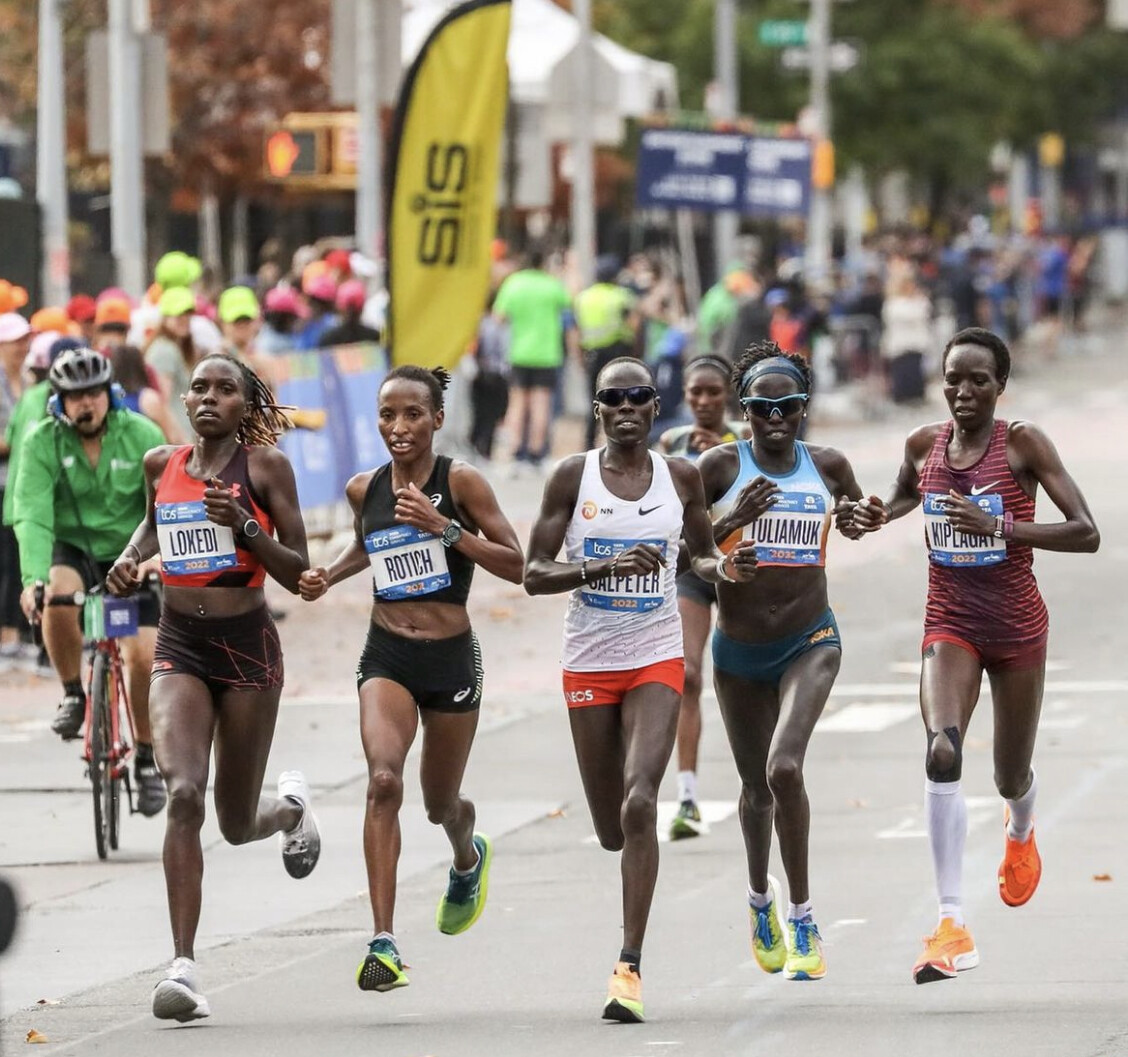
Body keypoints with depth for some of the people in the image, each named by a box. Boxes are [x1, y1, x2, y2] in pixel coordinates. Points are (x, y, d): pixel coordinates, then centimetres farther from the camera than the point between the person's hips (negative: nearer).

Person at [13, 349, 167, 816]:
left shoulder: (142, 436, -14)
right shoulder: (41, 442, -15)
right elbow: (32, 516, -24)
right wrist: (33, 579, -39)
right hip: (71, 549, 0)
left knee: (143, 655, -13)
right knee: (58, 594, -34)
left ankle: (147, 756, 9)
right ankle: (73, 693, -10)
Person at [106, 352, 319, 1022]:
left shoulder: (265, 466, -4)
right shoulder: (162, 465, 6)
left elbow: (299, 575, -5)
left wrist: (244, 523, -19)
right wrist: (130, 559, 8)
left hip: (248, 646, -2)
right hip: (179, 646, 2)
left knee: (237, 824, 8)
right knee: (183, 795, -19)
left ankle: (291, 808, 48)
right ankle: (184, 967, -21)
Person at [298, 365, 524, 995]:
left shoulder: (460, 482, -8)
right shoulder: (365, 490, 4)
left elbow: (515, 564, -10)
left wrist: (445, 528, -21)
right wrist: (327, 577, 7)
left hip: (451, 658, -2)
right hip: (386, 656, 2)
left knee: (440, 804, 15)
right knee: (384, 779, -23)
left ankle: (469, 858, 55)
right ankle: (384, 943, -26)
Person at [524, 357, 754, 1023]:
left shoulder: (681, 477, 1)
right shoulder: (574, 477, -3)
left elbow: (701, 555, 17)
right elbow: (534, 574, -5)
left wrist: (722, 567, -7)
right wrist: (604, 567, -21)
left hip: (657, 662, -1)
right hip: (590, 664, 1)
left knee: (639, 803, -20)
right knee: (612, 832, 7)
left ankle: (630, 966, -19)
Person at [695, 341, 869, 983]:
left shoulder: (827, 466, 0)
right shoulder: (722, 467, -7)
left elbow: (862, 512, 21)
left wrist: (859, 518, -2)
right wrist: (730, 522, -23)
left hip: (810, 642, -1)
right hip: (739, 650, 1)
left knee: (784, 767, -23)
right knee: (757, 787, 14)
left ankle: (803, 919, -13)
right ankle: (761, 896, 44)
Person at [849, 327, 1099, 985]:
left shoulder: (1023, 444, -11)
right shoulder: (924, 445, 0)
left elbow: (1086, 534, -16)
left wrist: (1001, 525, -27)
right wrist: (878, 516, 1)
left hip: (1017, 625, -2)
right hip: (950, 625, 2)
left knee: (1011, 777, 13)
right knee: (942, 752, -23)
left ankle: (1021, 832, 55)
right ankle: (953, 926, -26)